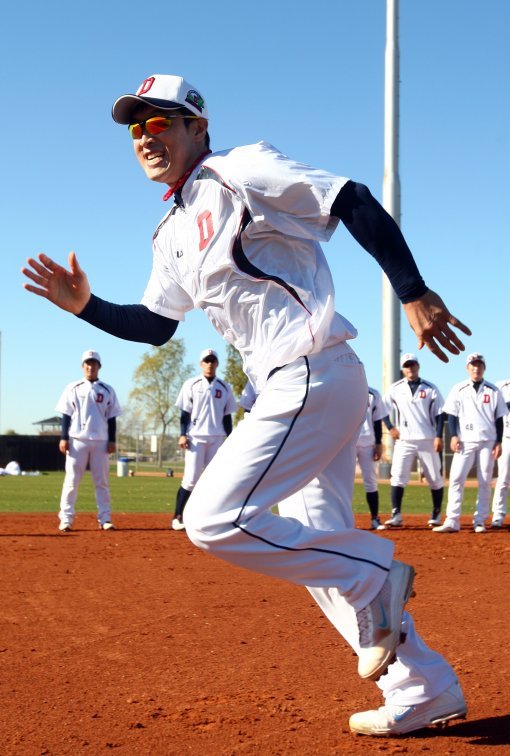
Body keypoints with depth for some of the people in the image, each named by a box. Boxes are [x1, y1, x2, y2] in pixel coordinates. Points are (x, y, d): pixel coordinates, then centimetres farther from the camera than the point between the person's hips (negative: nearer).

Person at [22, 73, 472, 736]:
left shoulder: (242, 172, -6)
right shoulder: (173, 235, 19)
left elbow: (355, 203, -12)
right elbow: (154, 325, 24)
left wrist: (415, 294, -18)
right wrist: (86, 305, 8)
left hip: (314, 377, -10)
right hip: (291, 390, 10)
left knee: (214, 520, -14)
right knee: (315, 548, 12)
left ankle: (375, 576, -3)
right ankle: (426, 690, 19)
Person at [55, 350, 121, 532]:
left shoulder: (107, 391, 8)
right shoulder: (73, 388, 4)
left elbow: (111, 418, 9)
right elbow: (66, 415, 4)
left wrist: (112, 440, 2)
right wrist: (63, 438, -4)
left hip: (100, 441, 1)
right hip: (77, 440, -1)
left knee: (102, 482, 3)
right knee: (72, 481, -2)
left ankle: (105, 518, 6)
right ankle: (66, 518, 0)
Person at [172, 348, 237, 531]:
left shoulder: (224, 388, 10)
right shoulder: (191, 385, 2)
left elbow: (227, 416, 12)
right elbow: (185, 413, 0)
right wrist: (182, 435, -9)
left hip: (217, 438, 3)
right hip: (196, 437, -3)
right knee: (191, 479, -11)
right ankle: (177, 517, -7)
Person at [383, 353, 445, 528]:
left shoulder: (430, 388, 2)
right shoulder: (395, 389, 5)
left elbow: (439, 414, 1)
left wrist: (439, 436, -8)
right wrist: (390, 427, 0)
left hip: (427, 440, 0)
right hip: (404, 441, 1)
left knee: (435, 478, 3)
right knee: (397, 477, -9)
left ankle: (436, 514, 15)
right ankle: (396, 515, -8)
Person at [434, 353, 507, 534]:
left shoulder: (493, 391, 7)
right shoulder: (459, 389, 6)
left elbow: (499, 418, 7)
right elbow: (452, 414, 5)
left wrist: (498, 442, 0)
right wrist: (454, 436, -8)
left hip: (488, 442, 1)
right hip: (465, 441, -1)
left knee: (485, 481, 1)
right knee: (456, 478, -10)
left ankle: (479, 521, 8)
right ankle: (452, 521, -11)